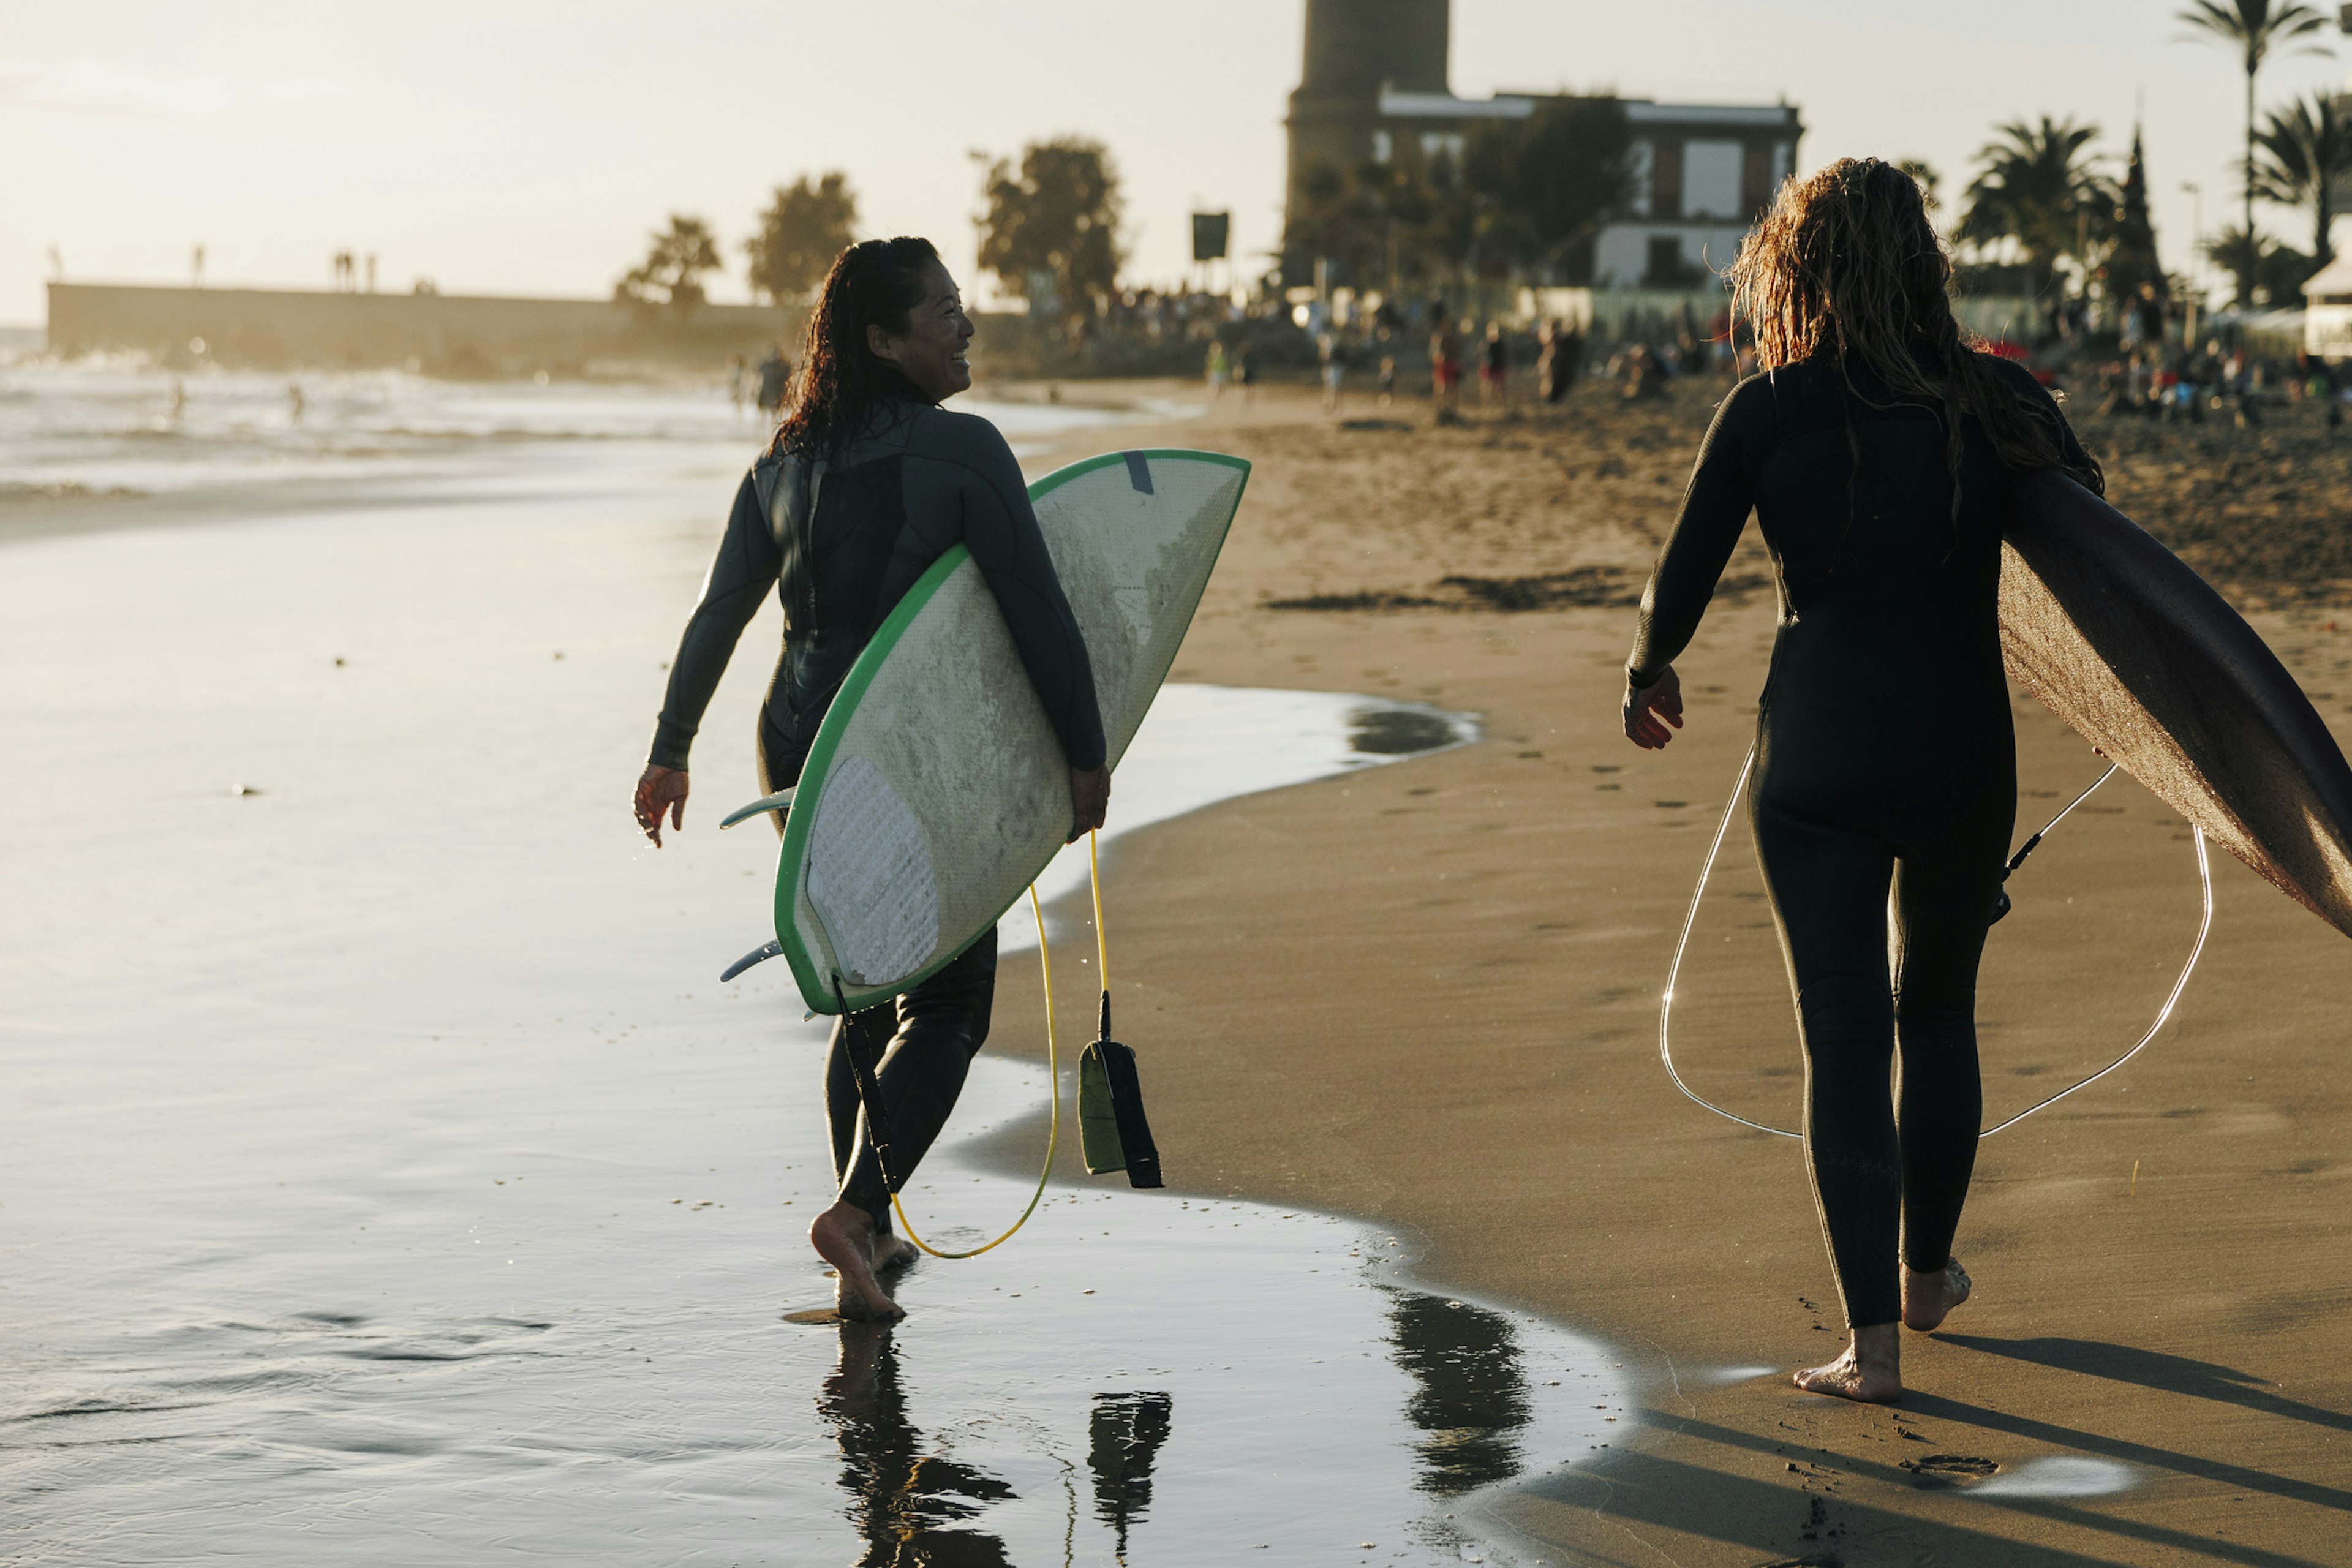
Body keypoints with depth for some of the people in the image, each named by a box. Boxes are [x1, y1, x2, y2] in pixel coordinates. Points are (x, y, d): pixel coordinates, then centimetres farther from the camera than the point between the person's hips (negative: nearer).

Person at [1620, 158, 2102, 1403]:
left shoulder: (1765, 414, -6)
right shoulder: (1998, 399, -3)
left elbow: (1682, 578, 2)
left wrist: (1648, 676, 21)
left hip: (1817, 752, -2)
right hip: (1963, 747, 2)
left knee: (1842, 1033, 2)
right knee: (1939, 1012, 21)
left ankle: (1871, 1338, -3)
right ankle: (1927, 1271, 37)